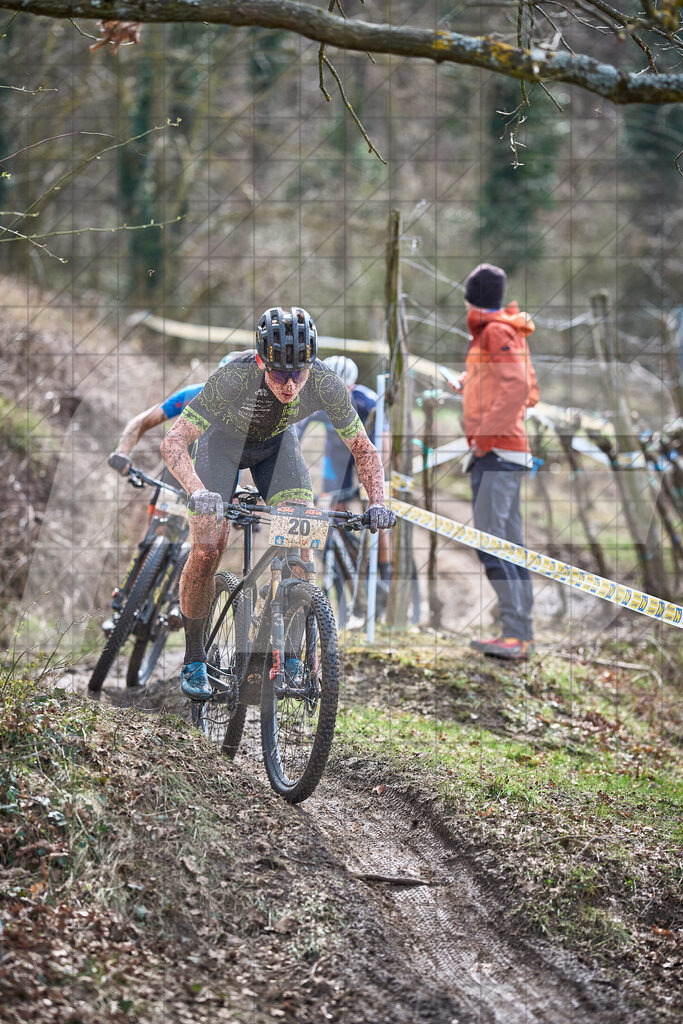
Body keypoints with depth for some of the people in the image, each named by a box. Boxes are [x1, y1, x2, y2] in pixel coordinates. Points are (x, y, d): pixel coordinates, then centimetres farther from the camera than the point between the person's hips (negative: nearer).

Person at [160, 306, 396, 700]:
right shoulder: (234, 377, -40)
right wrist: (198, 492, -55)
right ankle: (194, 660, 5)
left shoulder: (326, 383, -32)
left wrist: (378, 503, -34)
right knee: (206, 552, -13)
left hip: (277, 443, 2)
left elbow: (364, 449, -18)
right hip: (224, 440, -2)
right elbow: (174, 441, -38)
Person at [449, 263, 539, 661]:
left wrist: (486, 432, -19)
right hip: (506, 452, 10)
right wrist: (469, 384, 26)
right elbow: (529, 393, 23)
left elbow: (518, 387, -21)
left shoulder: (496, 333, -10)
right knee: (510, 546, 9)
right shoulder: (510, 333, 18)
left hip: (496, 450, -10)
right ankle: (521, 635, 9)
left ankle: (516, 634, -21)